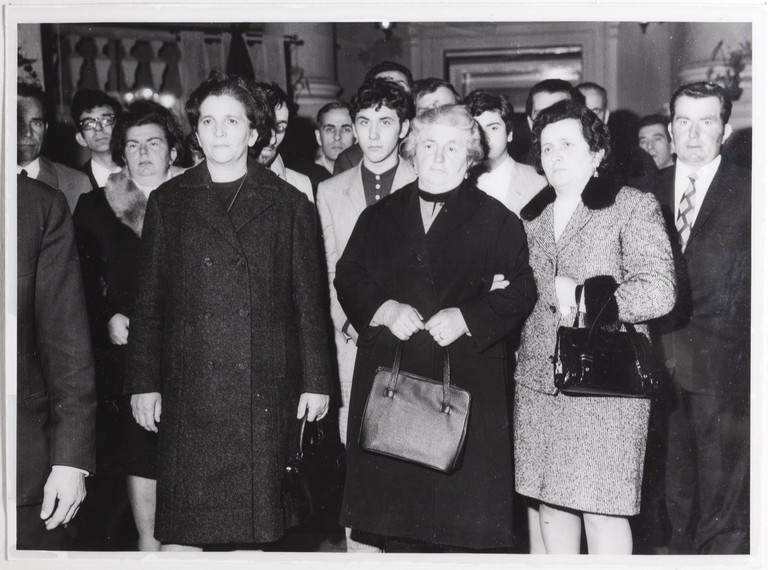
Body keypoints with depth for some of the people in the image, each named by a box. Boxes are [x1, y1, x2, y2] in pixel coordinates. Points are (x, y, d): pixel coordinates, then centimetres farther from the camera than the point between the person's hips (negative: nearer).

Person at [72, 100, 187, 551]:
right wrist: (109, 318, -5)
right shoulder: (95, 208, 9)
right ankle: (148, 543, 14)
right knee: (137, 453, 1)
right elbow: (85, 283, 10)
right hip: (126, 352, 1)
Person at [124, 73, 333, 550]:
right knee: (181, 529, -1)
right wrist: (144, 382, 4)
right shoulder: (168, 202, 9)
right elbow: (149, 300, 9)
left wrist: (316, 381, 3)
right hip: (189, 392, 1)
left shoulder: (289, 204, 7)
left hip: (267, 391, 0)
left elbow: (310, 300, 6)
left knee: (257, 524, 3)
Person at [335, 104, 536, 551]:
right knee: (393, 514, 7)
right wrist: (384, 309, -8)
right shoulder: (379, 217, 14)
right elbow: (348, 279, 10)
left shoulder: (497, 221, 4)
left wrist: (466, 317, -15)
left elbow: (519, 292, -1)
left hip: (466, 382, -3)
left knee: (460, 513, -2)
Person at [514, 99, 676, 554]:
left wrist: (577, 294, -11)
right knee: (549, 500, 9)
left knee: (601, 508, -2)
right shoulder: (532, 215, 15)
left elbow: (658, 293, -13)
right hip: (538, 381, 5)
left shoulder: (633, 206, -3)